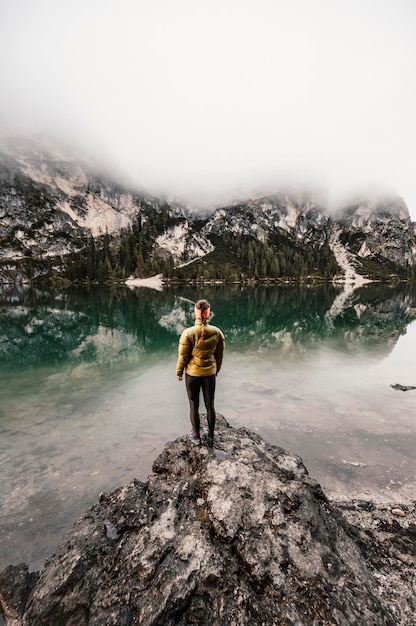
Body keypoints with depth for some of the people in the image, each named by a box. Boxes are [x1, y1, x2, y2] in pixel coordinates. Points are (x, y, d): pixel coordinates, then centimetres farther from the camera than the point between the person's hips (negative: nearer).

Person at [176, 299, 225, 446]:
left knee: (194, 406, 16)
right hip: (210, 374, 3)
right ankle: (210, 436, 35)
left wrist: (179, 372, 4)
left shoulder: (188, 333, -21)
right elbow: (219, 354, -1)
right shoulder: (217, 332, -11)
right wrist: (217, 369, 16)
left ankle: (196, 437, 33)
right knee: (210, 405, 18)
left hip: (192, 374, -2)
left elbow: (183, 356, -13)